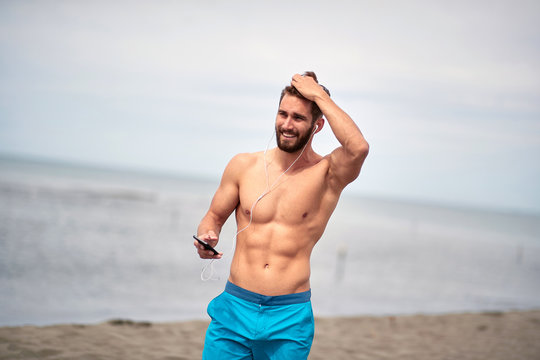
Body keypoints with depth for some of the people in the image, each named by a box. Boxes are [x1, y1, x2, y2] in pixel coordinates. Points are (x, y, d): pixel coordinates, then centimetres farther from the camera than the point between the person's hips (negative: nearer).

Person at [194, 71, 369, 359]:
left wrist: (319, 95, -15)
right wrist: (207, 237, -7)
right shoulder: (243, 166, 6)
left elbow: (359, 148, -25)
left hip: (289, 317, -2)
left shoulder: (328, 175, -3)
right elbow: (214, 216, 17)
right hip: (235, 307, 2)